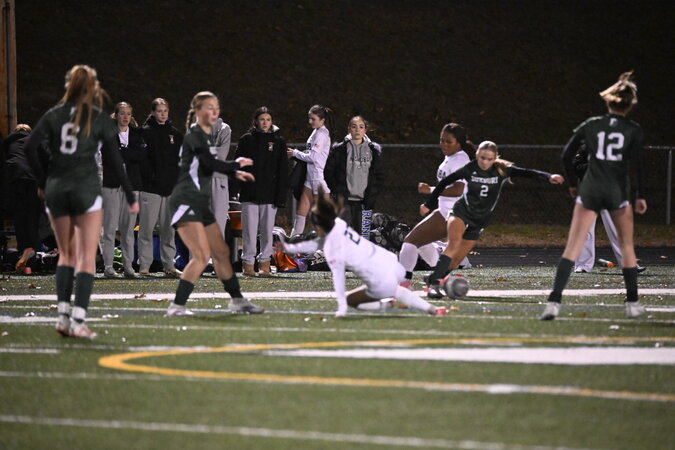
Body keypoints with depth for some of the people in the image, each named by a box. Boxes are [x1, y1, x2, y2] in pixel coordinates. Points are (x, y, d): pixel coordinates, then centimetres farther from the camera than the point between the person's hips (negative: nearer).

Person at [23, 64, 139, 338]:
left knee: (66, 254, 16)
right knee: (87, 257, -2)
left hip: (56, 190, 3)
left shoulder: (54, 115, 7)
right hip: (86, 189, -3)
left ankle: (63, 315, 5)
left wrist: (42, 181, 7)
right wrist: (131, 198, 7)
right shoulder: (100, 119, 1)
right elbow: (115, 161, 0)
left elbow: (30, 147, -4)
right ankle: (78, 321, -13)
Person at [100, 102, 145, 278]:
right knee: (110, 226, -8)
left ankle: (128, 266, 7)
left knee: (128, 227, 4)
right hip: (112, 184, -3)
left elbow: (142, 155, -3)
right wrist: (129, 154, -6)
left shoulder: (136, 133, 13)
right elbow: (109, 156, -11)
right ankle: (108, 267, -7)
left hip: (132, 184, 3)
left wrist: (121, 151, -9)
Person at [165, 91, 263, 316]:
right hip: (186, 202, -10)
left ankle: (237, 300, 27)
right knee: (202, 255, -18)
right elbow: (211, 164, -22)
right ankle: (177, 305, -17)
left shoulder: (207, 136, 16)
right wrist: (237, 165, -7)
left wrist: (234, 172, 18)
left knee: (221, 252, 15)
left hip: (201, 203, 10)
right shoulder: (194, 136, -13)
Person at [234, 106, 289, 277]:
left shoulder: (279, 141, 8)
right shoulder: (246, 140, 5)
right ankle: (248, 263, 1)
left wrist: (281, 195, -2)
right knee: (250, 228, -2)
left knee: (267, 229, 3)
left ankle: (264, 263, 8)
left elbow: (283, 170, 5)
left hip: (270, 193, 1)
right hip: (250, 192, -1)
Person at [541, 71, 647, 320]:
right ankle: (633, 303, 19)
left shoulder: (591, 125, 6)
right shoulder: (633, 130, 1)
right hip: (618, 191, -1)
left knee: (572, 246, -4)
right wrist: (640, 196, -1)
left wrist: (573, 183, 18)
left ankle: (554, 301, -17)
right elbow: (639, 163, -7)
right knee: (627, 245, 17)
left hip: (590, 190, 1)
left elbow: (566, 155, 6)